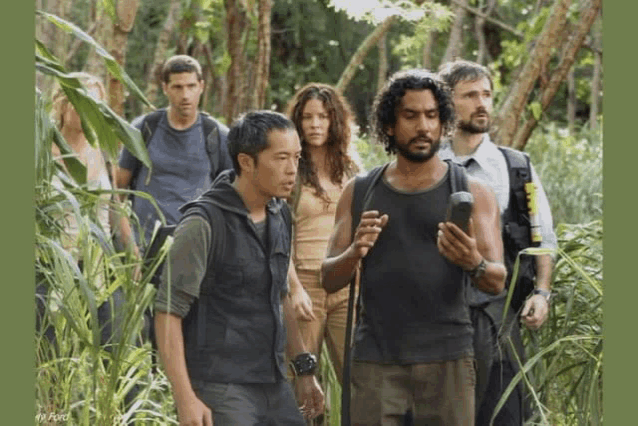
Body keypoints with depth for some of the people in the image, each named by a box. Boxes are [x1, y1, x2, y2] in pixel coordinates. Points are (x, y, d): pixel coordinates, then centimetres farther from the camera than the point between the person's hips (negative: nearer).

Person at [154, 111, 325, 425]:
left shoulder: (279, 216, 10)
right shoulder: (204, 223, -13)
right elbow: (168, 313, -15)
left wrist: (304, 368, 20)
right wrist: (185, 398, -20)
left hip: (273, 386, 8)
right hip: (220, 390, -7)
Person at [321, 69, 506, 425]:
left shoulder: (472, 193, 5)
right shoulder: (359, 193, 11)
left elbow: (497, 282, -2)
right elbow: (329, 280, 8)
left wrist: (474, 263, -25)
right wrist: (355, 252, -14)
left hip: (447, 359, -1)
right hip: (375, 360, 1)